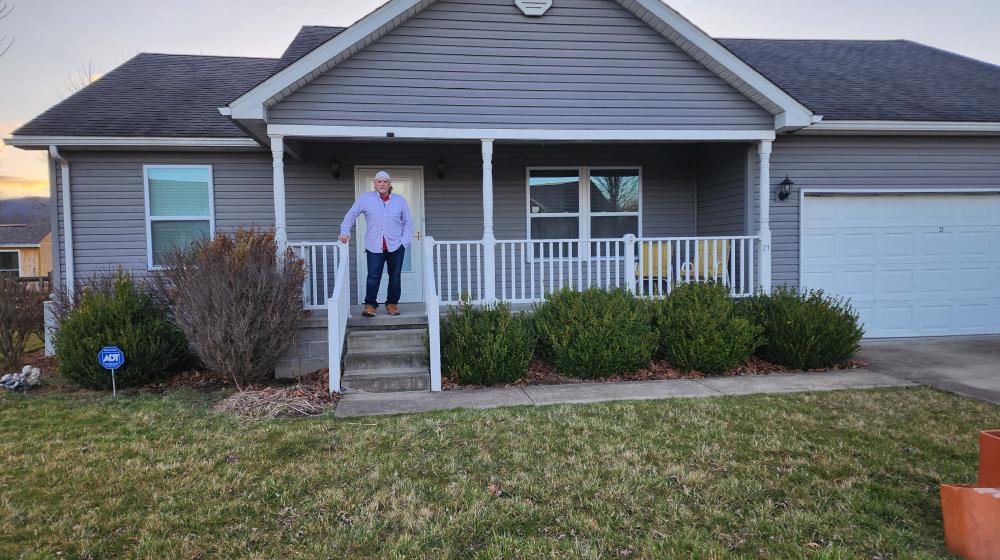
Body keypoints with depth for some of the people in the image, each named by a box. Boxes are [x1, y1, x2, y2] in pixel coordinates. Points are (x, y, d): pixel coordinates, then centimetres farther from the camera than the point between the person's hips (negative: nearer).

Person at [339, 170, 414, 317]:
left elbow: (408, 223, 11)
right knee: (373, 276, -8)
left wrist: (404, 242, 0)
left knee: (395, 277, 7)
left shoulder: (400, 201, 8)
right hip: (374, 246, -2)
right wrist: (345, 232, -5)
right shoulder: (365, 199, 4)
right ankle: (370, 305, 4)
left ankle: (392, 304, 20)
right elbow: (351, 215, 8)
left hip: (396, 246, 2)